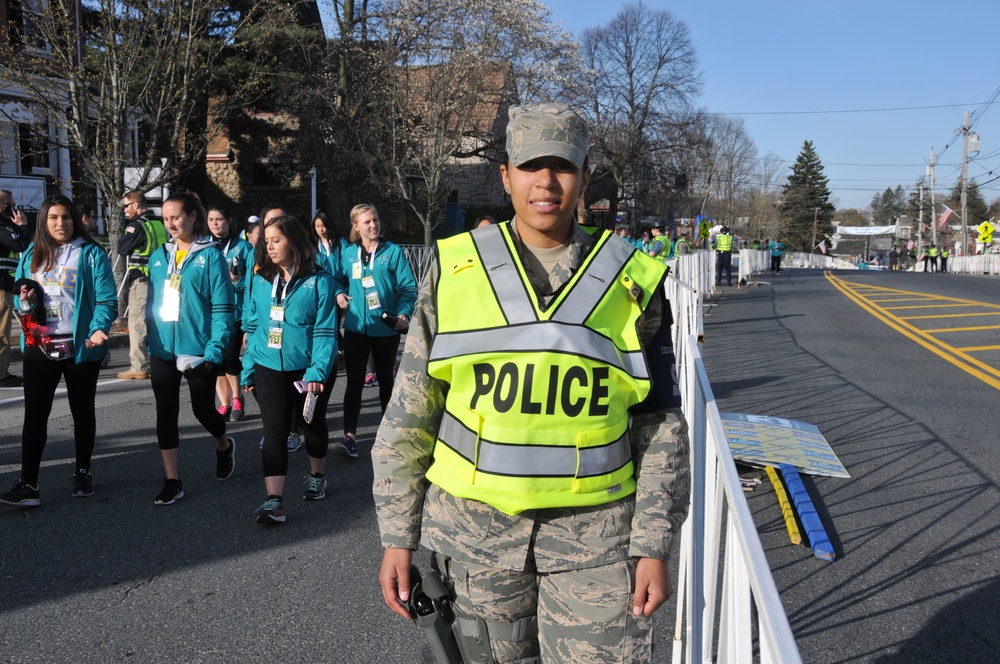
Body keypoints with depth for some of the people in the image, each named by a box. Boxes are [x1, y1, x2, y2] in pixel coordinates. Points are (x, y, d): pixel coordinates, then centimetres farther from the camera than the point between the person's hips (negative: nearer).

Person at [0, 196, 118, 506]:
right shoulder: (31, 255, 9)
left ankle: (83, 473, 28)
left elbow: (106, 299, -11)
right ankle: (27, 483, 3)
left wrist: (99, 328, -28)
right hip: (39, 348, 3)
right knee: (34, 413, 0)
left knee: (82, 411, 12)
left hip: (80, 347, -3)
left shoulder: (91, 254, -5)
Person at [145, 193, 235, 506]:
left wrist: (215, 349, -18)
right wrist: (151, 342, 5)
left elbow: (223, 307, -11)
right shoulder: (158, 257, 8)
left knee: (203, 410, 8)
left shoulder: (210, 255, -7)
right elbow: (152, 304, 13)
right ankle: (172, 482, 16)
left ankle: (224, 446, 40)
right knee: (166, 415, 6)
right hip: (163, 351, 5)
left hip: (198, 350, -4)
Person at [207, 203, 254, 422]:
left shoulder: (243, 247, 0)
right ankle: (225, 404, 18)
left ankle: (236, 398, 15)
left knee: (230, 357, -8)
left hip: (235, 310, -3)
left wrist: (237, 281, -20)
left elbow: (251, 281, -3)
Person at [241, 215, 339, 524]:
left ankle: (316, 477, 40)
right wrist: (248, 369, 5)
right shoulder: (261, 279, 2)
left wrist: (318, 371, -23)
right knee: (274, 431, -5)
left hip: (308, 369, -2)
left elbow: (326, 330, -15)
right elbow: (253, 326, 7)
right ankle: (273, 501, -5)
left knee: (313, 423, 17)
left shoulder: (318, 279, -12)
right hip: (269, 368, 3)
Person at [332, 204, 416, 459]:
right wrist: (339, 293, -3)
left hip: (386, 329, -1)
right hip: (356, 328, 1)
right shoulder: (348, 254, 4)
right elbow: (339, 280, 18)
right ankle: (350, 438, -3)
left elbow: (408, 288, -7)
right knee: (354, 381, -3)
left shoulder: (394, 252, -4)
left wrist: (404, 313, -22)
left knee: (385, 380, 15)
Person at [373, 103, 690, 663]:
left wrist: (655, 546, -2)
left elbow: (661, 426, 2)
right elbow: (409, 414, 2)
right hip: (474, 522, 1)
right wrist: (398, 537, 2)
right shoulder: (454, 270, -1)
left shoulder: (631, 280, -1)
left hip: (593, 529, 0)